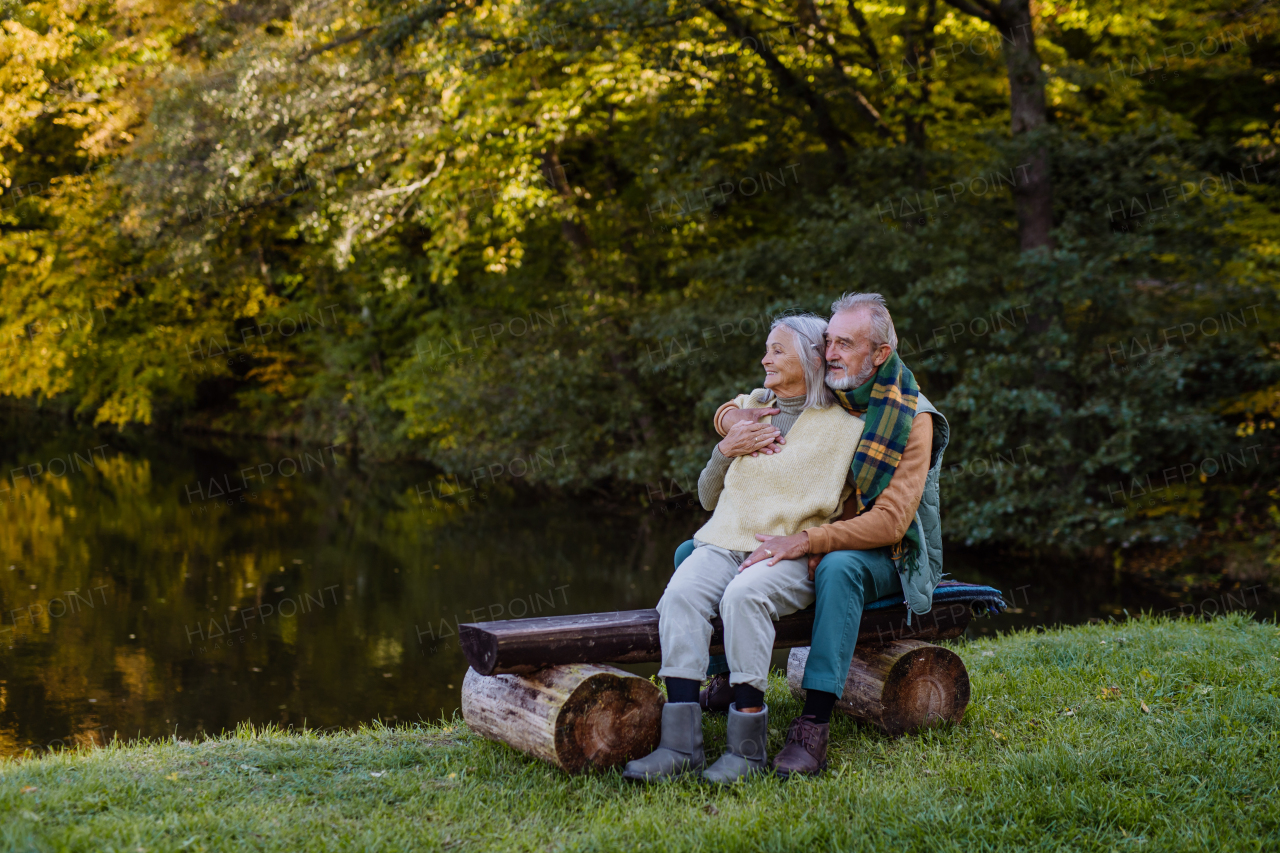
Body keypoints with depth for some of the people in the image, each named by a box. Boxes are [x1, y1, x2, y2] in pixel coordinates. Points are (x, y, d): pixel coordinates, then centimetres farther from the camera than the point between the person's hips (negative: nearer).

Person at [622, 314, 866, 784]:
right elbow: (709, 498, 22)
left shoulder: (843, 427, 6)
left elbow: (825, 509, 2)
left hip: (792, 556, -4)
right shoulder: (749, 408, 21)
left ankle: (748, 746, -31)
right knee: (681, 593, -28)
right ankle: (681, 743, -34)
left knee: (744, 596, -36)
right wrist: (725, 452, 5)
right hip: (726, 542, 4)